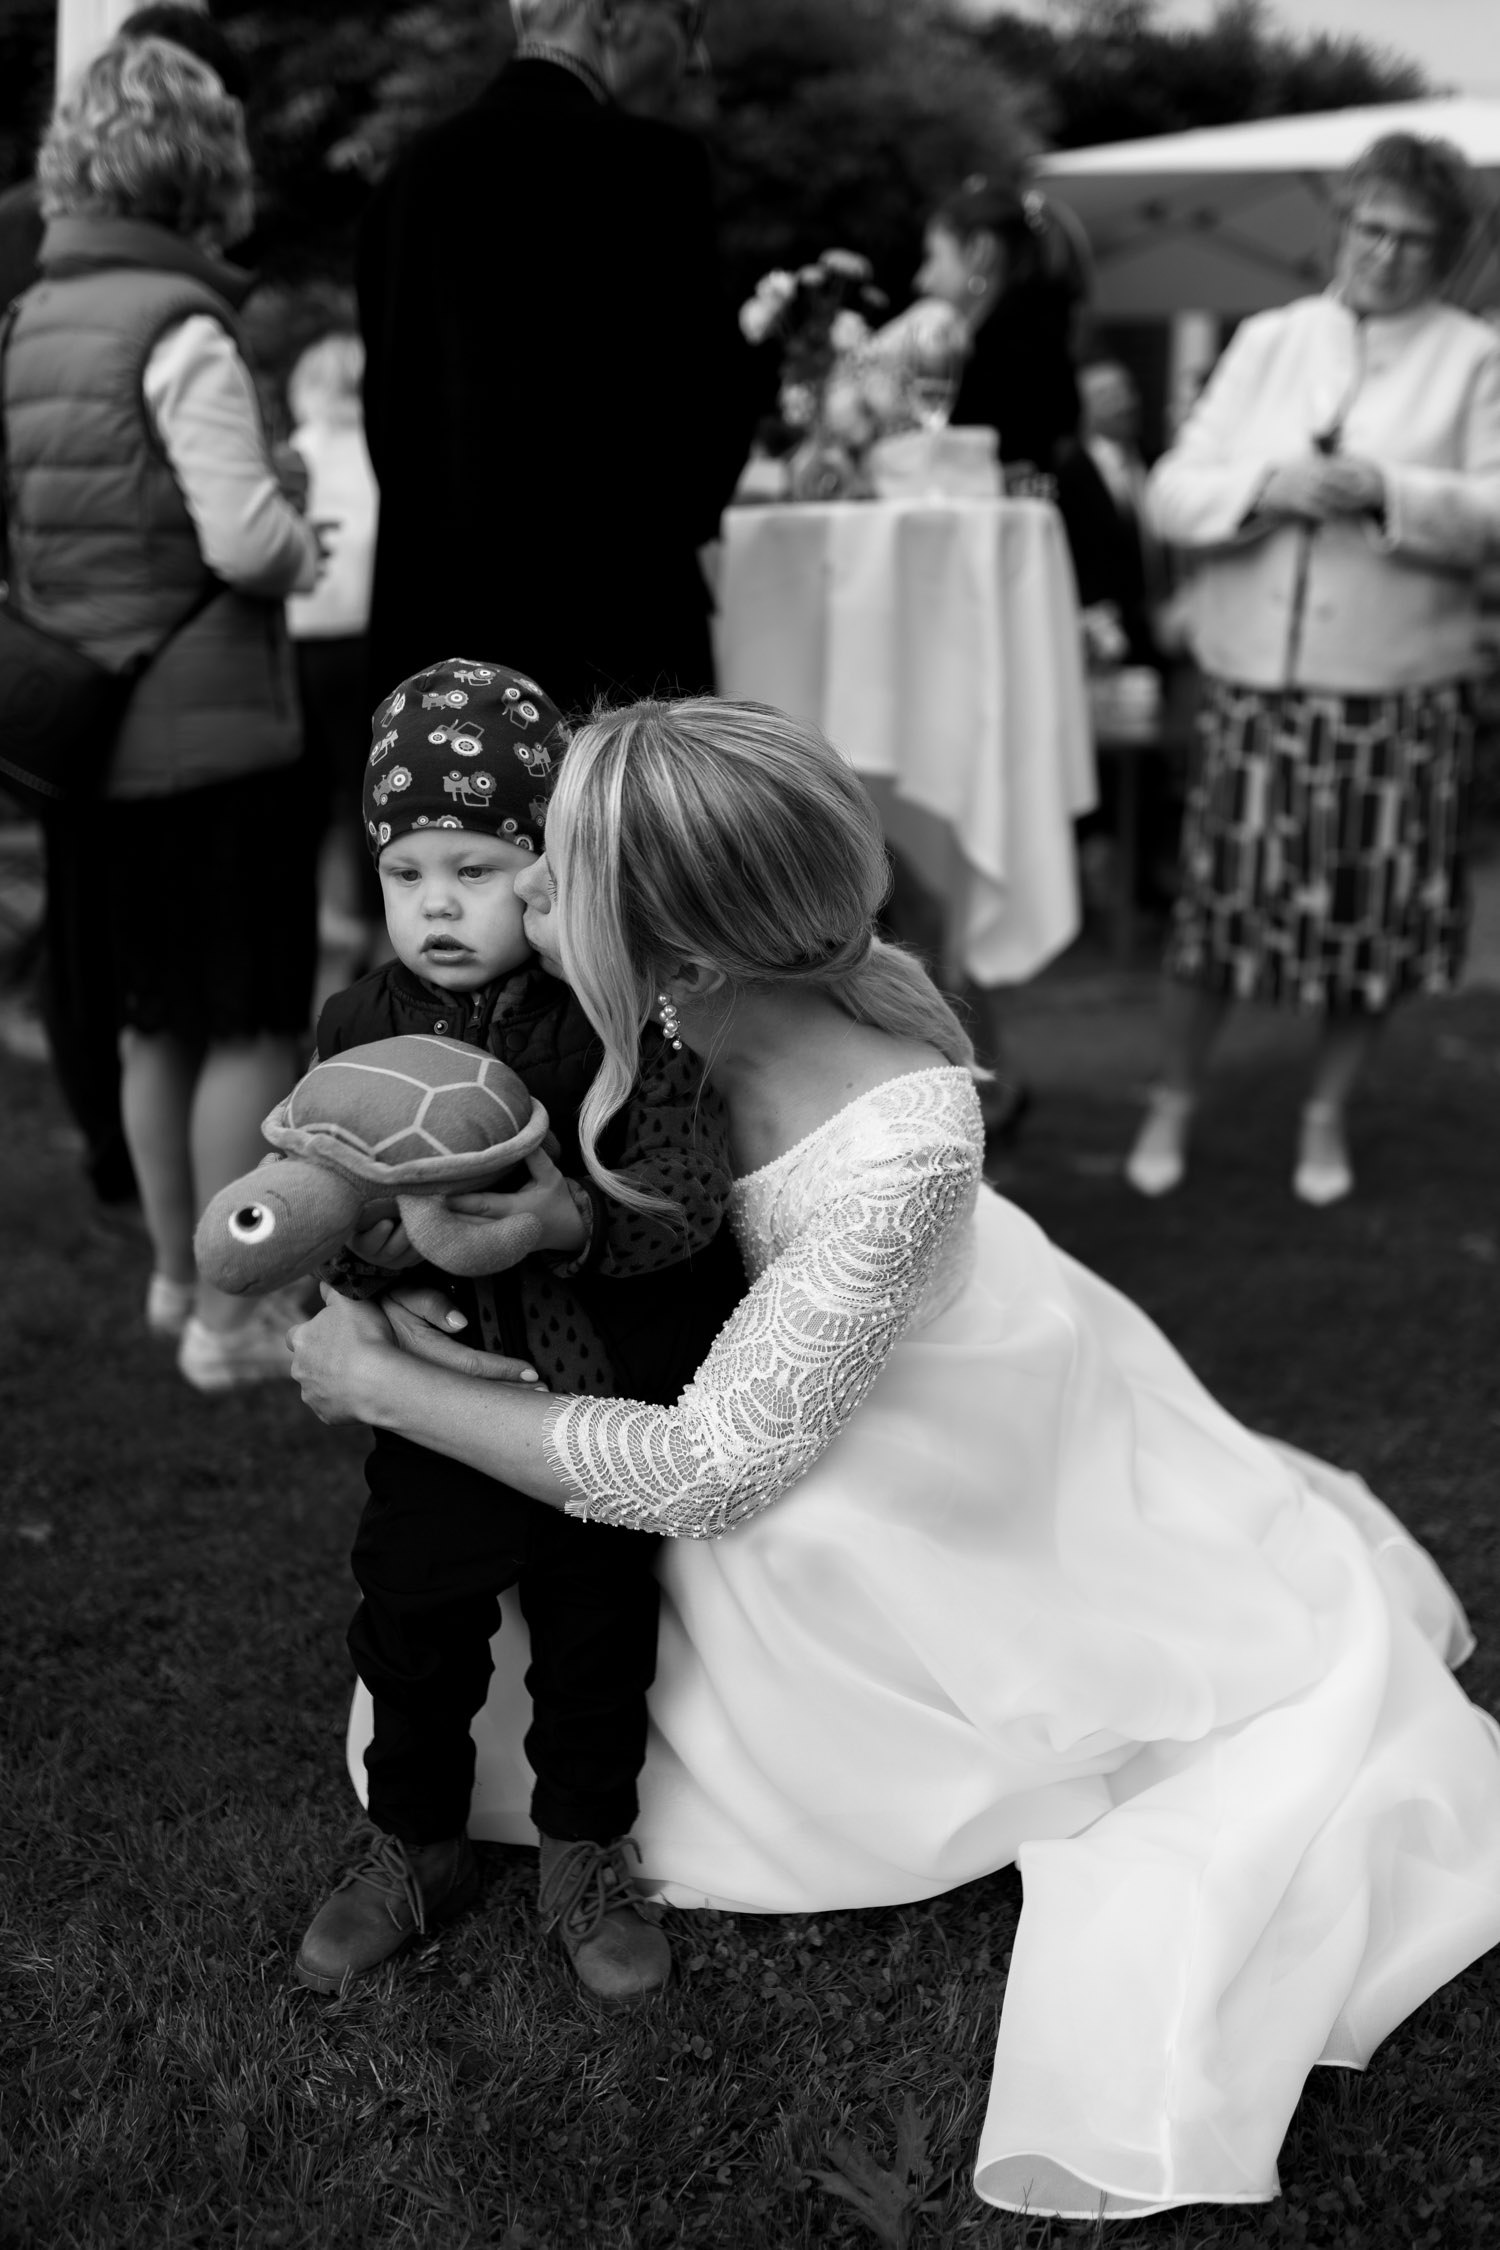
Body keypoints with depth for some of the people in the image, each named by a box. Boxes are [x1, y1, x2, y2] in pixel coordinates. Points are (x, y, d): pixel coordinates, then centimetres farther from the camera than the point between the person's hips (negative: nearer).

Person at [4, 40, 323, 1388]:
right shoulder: (181, 330, -14)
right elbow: (243, 539, -20)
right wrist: (305, 547, 1)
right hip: (212, 728, -7)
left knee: (154, 1019, 18)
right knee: (254, 1026, 3)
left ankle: (178, 1277, 32)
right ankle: (230, 1320, 7)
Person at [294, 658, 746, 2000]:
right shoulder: (362, 1032, -4)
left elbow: (693, 1183, -20)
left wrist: (577, 1219, -37)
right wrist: (385, 1231, -28)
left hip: (606, 1400, -1)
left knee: (598, 1637, 13)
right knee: (414, 1636, 13)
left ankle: (586, 1862, 35)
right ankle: (416, 1850, 37)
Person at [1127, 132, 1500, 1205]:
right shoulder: (1268, 339, 10)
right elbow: (1173, 491, 4)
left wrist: (1385, 492, -20)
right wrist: (1268, 484, -15)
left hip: (1400, 692, -1)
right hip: (1258, 680, 1)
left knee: (1372, 916, 5)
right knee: (1221, 899, 3)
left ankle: (1328, 1115, 26)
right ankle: (1175, 1100, 22)